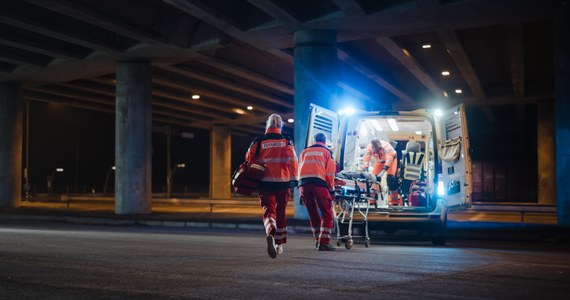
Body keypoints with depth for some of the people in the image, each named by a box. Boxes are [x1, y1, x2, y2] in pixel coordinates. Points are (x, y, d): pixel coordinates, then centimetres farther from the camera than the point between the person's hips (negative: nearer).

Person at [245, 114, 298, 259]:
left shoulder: (259, 141, 3)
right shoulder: (286, 141, 2)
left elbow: (249, 158, 3)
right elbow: (292, 160, -8)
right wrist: (293, 179, -7)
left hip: (265, 182, 0)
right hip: (282, 182, 1)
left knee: (269, 210, -3)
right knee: (281, 212, 15)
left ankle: (271, 233, -35)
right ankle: (279, 244, 24)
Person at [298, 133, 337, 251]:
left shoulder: (304, 152, 26)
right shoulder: (327, 152, 16)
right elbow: (330, 172, 7)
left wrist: (302, 193, 22)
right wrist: (331, 189, 13)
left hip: (303, 182, 4)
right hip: (318, 182, -4)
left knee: (312, 214, 15)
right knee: (327, 214, 1)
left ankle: (318, 240, 18)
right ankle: (324, 242, -9)